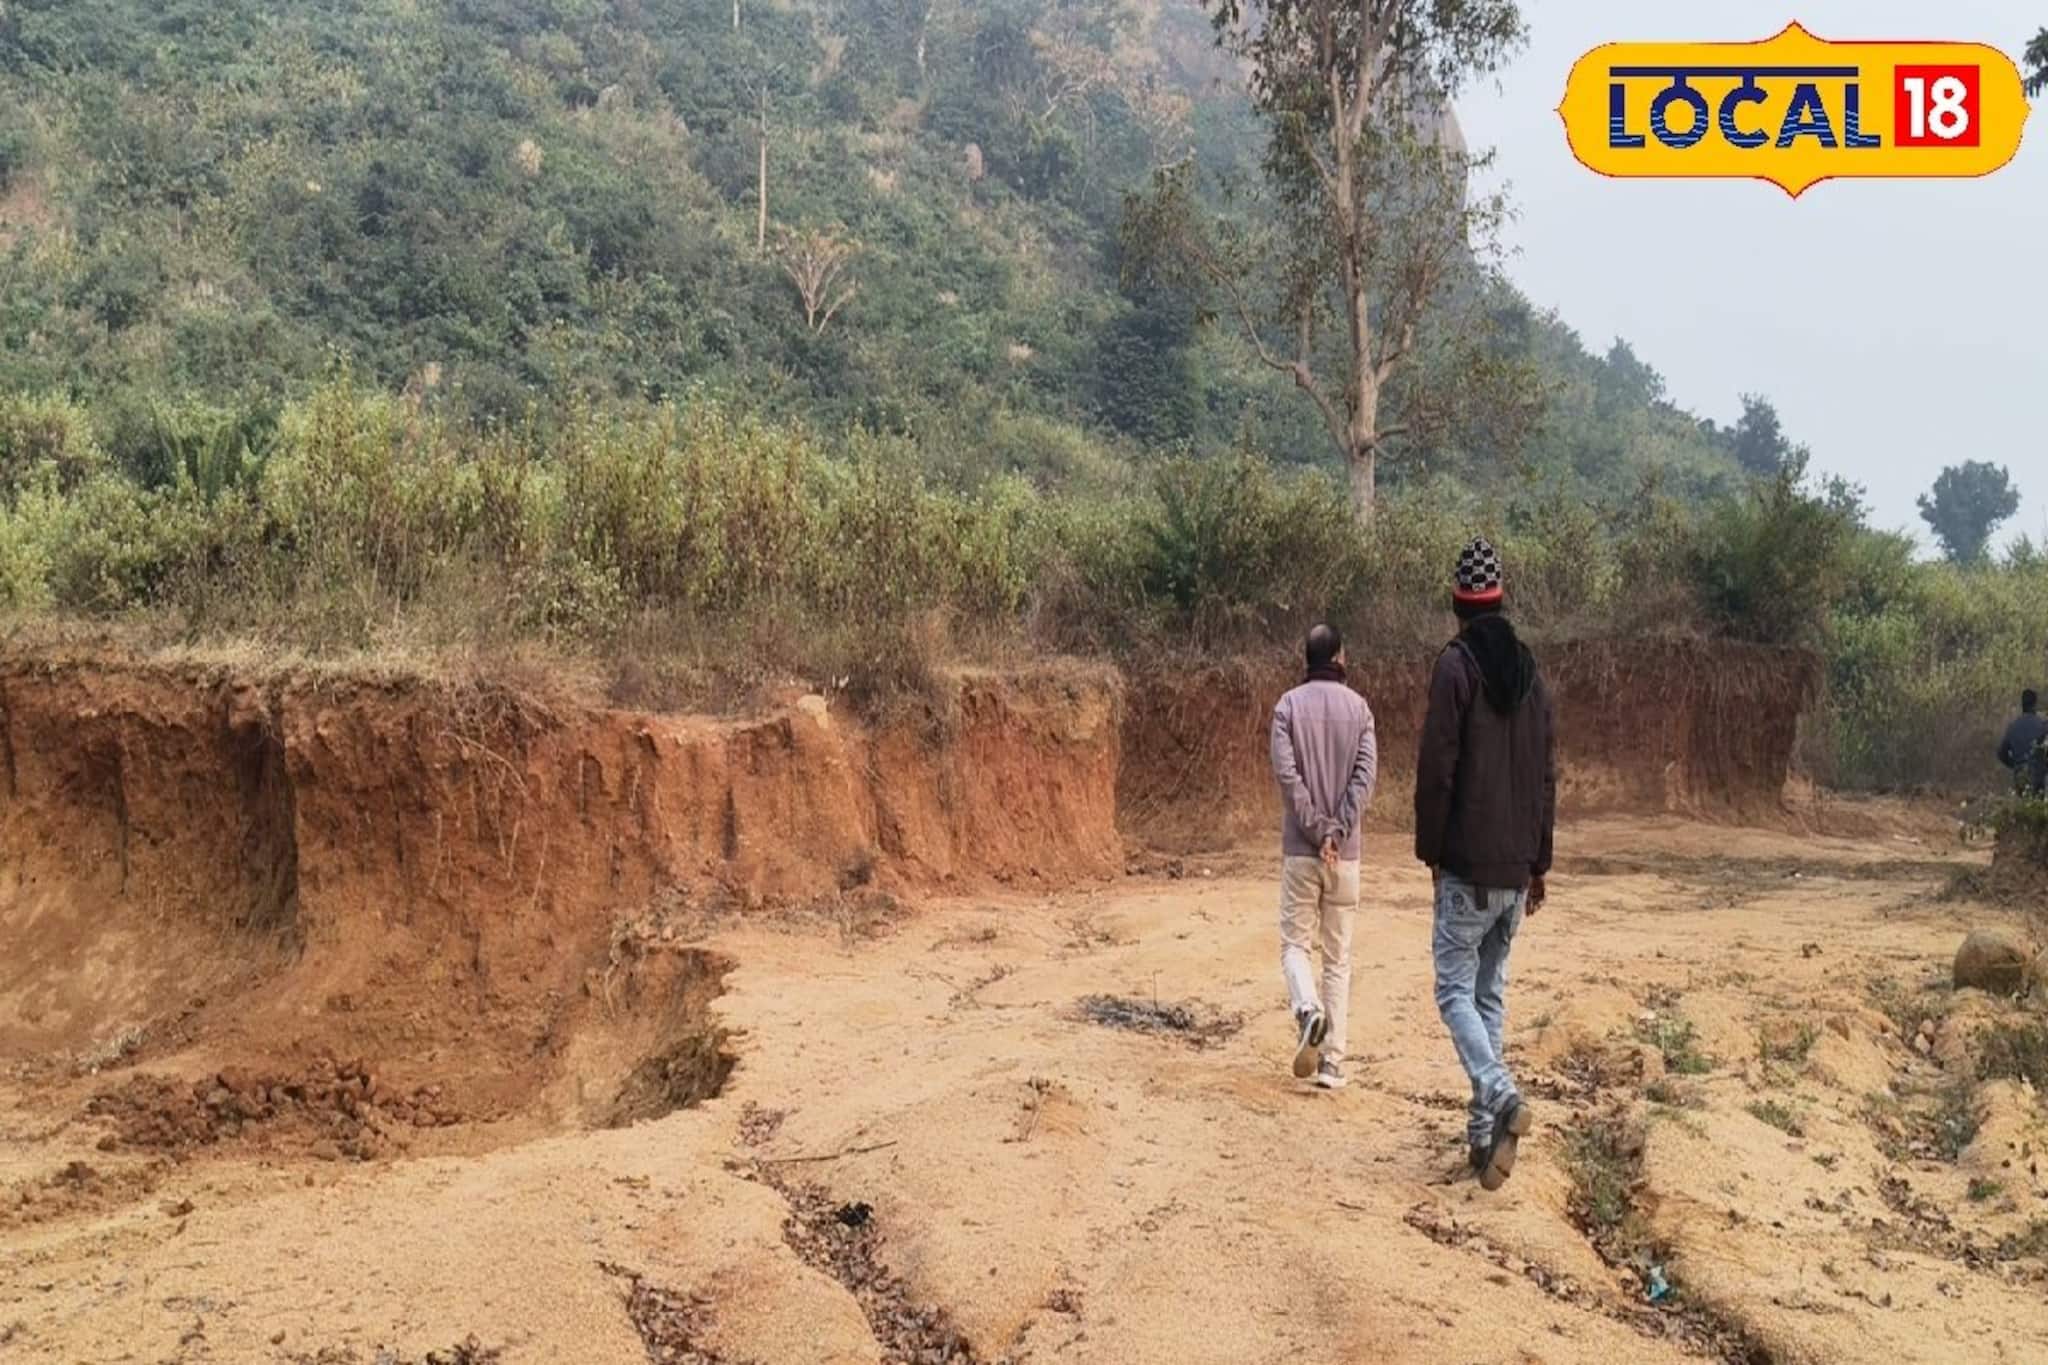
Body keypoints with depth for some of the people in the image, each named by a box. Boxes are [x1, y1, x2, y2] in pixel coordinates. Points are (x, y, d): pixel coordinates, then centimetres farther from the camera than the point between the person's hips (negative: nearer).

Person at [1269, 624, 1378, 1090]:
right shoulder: (1358, 707, 4)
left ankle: (1309, 1011, -19)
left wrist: (1317, 830, -8)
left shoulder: (1289, 705, -1)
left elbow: (1286, 773, -11)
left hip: (1301, 849, -1)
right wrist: (1337, 831, -11)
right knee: (1339, 957, 8)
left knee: (1294, 942, 9)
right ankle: (1332, 1061, 6)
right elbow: (1366, 775, -8)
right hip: (1346, 853, 2)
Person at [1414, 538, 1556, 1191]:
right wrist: (1539, 864, 19)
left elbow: (1436, 767, -13)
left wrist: (1430, 849, -1)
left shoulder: (1456, 664, -10)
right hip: (1517, 868, 6)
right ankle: (1484, 1130, 14)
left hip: (1467, 866, -6)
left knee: (1456, 990, -2)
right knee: (1491, 992, 13)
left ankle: (1500, 1094, -23)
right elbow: (1548, 775, 13)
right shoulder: (1531, 671, 10)